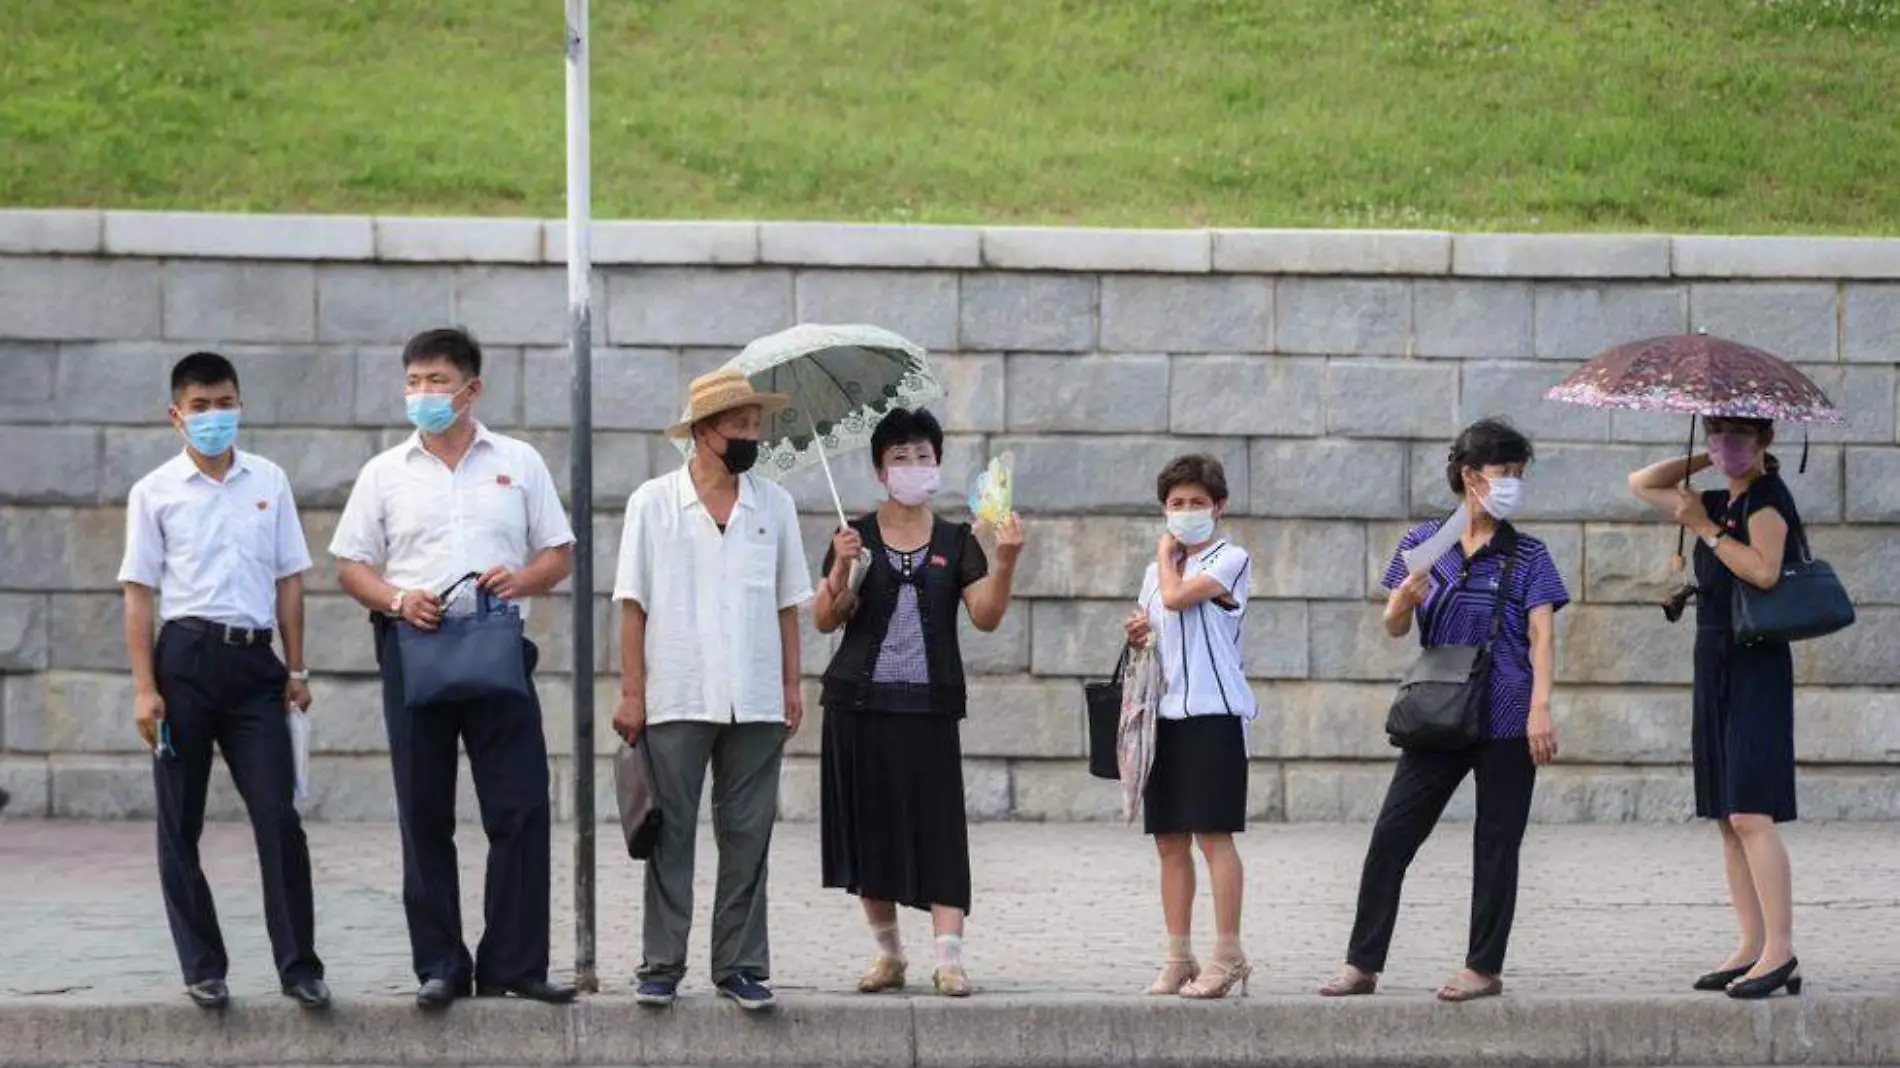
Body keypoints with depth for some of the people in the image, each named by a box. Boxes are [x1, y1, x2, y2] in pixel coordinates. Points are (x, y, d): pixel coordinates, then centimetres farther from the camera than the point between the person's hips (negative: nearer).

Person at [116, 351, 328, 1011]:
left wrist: (296, 670, 8)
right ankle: (203, 969, 11)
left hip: (254, 660, 1)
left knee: (278, 817, -6)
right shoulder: (155, 493, 3)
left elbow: (288, 580, 12)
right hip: (186, 657, -1)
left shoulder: (269, 482, 9)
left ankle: (299, 967, -2)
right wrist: (145, 688, -6)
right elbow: (138, 593, 1)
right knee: (180, 824, 3)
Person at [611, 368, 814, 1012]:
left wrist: (791, 685, 7)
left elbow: (787, 603, 12)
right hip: (676, 699, -2)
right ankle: (661, 965, 5)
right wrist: (631, 692, -4)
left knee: (747, 837, 4)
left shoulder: (774, 506, 8)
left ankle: (740, 966, 10)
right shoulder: (653, 504, 1)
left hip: (756, 703, 2)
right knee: (670, 833, 1)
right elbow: (633, 603, 1)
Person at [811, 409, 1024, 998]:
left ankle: (949, 957, -13)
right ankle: (888, 953, 16)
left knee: (938, 823, -8)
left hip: (930, 704, -1)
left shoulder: (956, 542, 8)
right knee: (870, 824, 4)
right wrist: (842, 568, -18)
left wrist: (1005, 561, -17)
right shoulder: (855, 536, 6)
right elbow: (824, 620, -1)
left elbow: (986, 616, -2)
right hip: (860, 703, 1)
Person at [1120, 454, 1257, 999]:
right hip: (1166, 711, 7)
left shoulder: (1229, 559, -3)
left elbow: (1177, 597, -17)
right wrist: (1137, 635, 4)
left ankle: (1227, 956, -7)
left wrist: (1166, 553, 1)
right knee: (1170, 840, 7)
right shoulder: (1158, 570, 19)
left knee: (1212, 833, -10)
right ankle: (1179, 959, 12)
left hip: (1213, 711, -7)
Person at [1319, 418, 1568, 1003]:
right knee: (1392, 834, -2)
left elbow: (1542, 635, -5)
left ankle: (1484, 967, 10)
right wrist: (1407, 599, -16)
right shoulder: (1424, 542, 7)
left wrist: (1540, 708, -18)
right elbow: (1395, 627, 7)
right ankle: (1362, 964, 4)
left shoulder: (1527, 555, 3)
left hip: (1506, 720, -2)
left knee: (1496, 845, 2)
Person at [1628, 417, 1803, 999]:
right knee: (1727, 819, 7)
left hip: (1756, 668, -9)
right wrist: (1707, 462, 14)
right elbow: (1641, 483, 26)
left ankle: (1781, 951, -18)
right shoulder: (1719, 504, 17)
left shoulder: (1767, 497, -8)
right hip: (1717, 667, 9)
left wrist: (1706, 529, -13)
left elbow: (1764, 570, -23)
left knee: (1750, 814, -16)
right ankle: (1752, 946, 9)